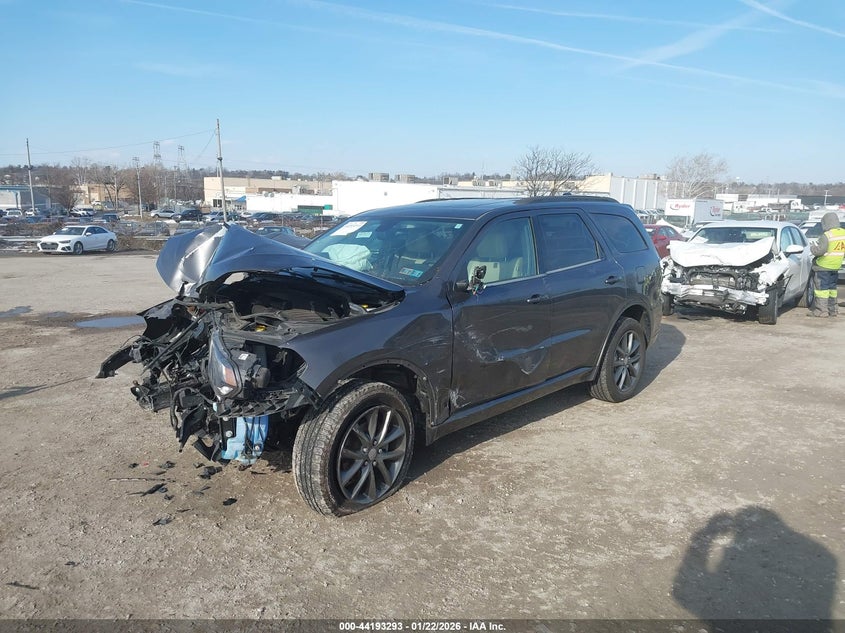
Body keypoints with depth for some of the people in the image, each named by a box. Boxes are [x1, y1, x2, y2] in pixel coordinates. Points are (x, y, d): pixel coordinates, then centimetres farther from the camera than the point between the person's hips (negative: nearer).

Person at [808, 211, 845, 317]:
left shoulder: (827, 235, -18)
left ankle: (821, 310, -5)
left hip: (823, 266, -8)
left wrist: (812, 247, -2)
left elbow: (820, 250, -20)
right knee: (832, 288, 16)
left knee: (822, 288, -4)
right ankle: (832, 310, 20)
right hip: (836, 266, 8)